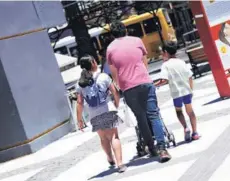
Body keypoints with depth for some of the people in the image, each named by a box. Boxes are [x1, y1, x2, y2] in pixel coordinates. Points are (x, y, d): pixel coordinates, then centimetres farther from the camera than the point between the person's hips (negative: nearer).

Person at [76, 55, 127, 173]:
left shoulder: (80, 84, 6)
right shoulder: (103, 77, 0)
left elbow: (80, 103, 1)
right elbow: (115, 94, 0)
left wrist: (79, 119, 7)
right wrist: (116, 105, 18)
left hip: (94, 115, 3)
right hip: (108, 110, -2)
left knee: (104, 138, 21)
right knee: (114, 136, -2)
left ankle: (110, 159, 36)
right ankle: (120, 163, -13)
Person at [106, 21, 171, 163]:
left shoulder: (110, 48, 7)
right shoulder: (137, 41, 7)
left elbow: (114, 72, 10)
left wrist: (119, 86, 22)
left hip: (128, 88, 1)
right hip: (145, 83, -1)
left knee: (141, 118, 11)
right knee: (154, 115, 0)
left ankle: (152, 148, 17)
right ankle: (162, 148, -11)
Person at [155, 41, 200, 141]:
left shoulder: (166, 65, -9)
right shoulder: (181, 62, 5)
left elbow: (164, 80, -21)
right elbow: (190, 77, 5)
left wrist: (154, 85, -8)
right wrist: (191, 90, 14)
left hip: (176, 92, -3)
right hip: (187, 90, 3)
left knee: (178, 110, 19)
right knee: (190, 110, 14)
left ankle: (186, 128, 0)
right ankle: (195, 132, 13)